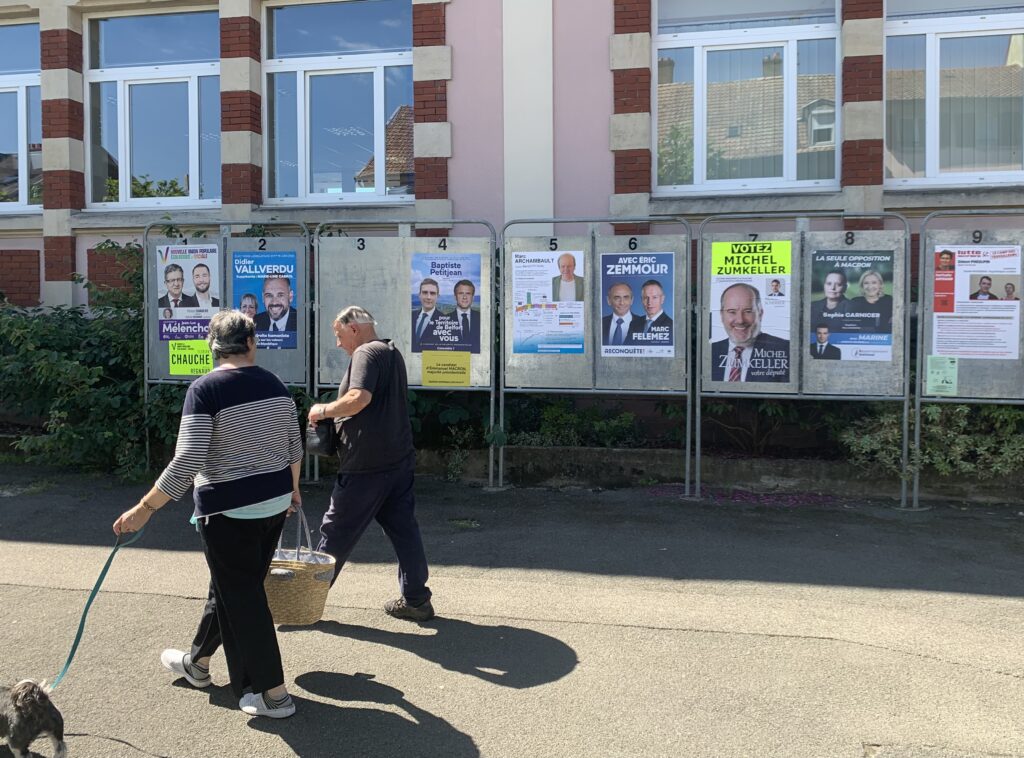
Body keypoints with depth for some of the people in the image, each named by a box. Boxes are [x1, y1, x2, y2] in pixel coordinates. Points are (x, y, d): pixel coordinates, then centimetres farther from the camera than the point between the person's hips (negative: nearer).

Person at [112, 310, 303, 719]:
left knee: (241, 598, 6)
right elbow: (294, 447, 10)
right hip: (274, 504, 7)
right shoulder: (274, 384, 2)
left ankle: (273, 694, 14)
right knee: (228, 587, 22)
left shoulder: (204, 389, -16)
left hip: (230, 511, -7)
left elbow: (187, 462, -21)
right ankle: (196, 662, 44)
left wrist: (145, 509, -13)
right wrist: (291, 489, 27)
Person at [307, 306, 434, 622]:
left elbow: (359, 398, -28)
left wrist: (324, 410, -12)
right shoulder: (393, 353, 18)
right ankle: (416, 599, 14)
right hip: (399, 457, 9)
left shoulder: (366, 353, -12)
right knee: (404, 528, 10)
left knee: (337, 531, 4)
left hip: (366, 464, -9)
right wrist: (336, 417, 18)